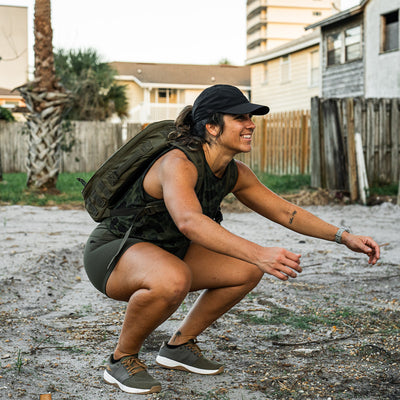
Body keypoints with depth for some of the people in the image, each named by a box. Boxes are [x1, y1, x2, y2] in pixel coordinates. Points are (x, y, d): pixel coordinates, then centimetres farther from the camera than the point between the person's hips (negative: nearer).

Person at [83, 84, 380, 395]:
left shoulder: (236, 174, -4)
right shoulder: (178, 163, -29)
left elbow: (285, 211, 6)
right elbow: (189, 221, -48)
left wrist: (344, 236, -1)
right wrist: (258, 254, -58)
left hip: (163, 252, 9)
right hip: (111, 252, -8)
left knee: (247, 271, 0)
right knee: (174, 279, -40)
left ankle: (179, 346, 13)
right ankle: (122, 359, -13)